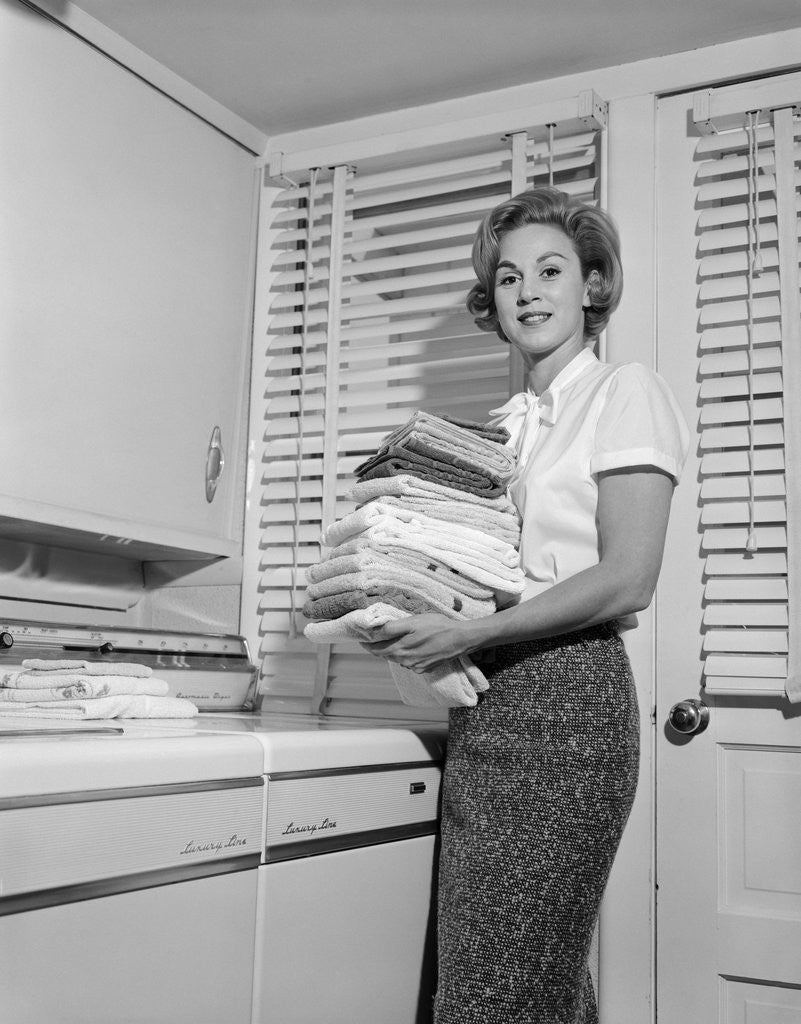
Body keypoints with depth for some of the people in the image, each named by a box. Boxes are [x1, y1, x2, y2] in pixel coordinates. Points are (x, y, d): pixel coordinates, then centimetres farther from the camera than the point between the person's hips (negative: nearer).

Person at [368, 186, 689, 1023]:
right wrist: (405, 616, 0)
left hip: (565, 700, -6)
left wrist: (467, 633, -15)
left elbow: (626, 581, -12)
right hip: (484, 705, 6)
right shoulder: (502, 424, 18)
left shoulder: (625, 392, -1)